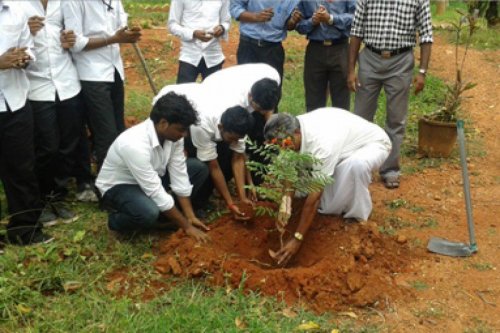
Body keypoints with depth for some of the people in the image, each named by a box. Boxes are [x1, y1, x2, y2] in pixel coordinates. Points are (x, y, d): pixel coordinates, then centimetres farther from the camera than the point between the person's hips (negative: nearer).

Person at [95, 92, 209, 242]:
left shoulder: (172, 134, -17)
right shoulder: (135, 145, -38)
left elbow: (179, 176, -9)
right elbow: (157, 194, -33)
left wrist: (190, 217, -11)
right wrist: (186, 226, -25)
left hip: (152, 177, 7)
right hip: (118, 186, -7)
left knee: (199, 169, -5)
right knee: (149, 213, -38)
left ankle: (163, 213, 2)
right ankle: (117, 219, -4)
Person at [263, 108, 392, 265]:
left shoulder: (322, 144, -40)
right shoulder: (294, 128, -19)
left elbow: (314, 199, -37)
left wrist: (297, 239, -33)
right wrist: (284, 208, -16)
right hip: (346, 141, 8)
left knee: (356, 164, -41)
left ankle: (357, 216, -15)